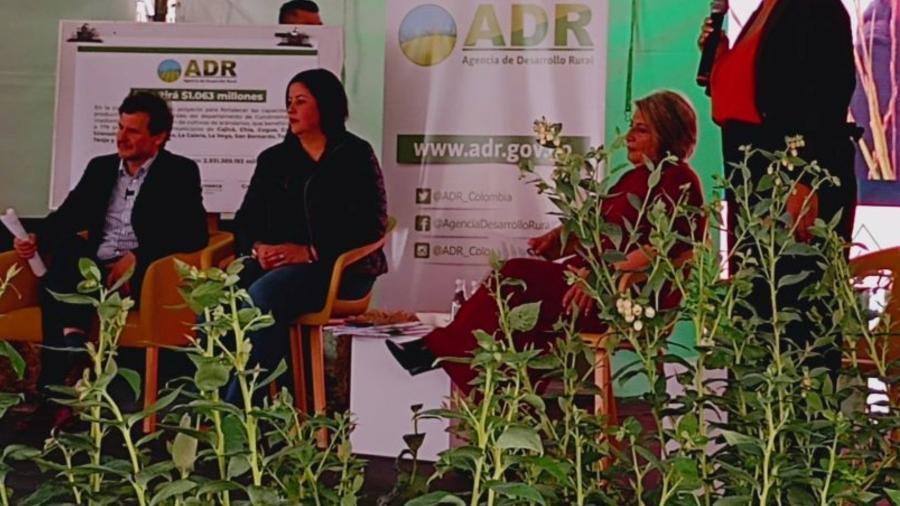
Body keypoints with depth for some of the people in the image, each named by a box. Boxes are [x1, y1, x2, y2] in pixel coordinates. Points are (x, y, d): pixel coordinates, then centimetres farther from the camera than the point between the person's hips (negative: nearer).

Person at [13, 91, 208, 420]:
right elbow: (67, 216, 16)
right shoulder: (100, 168, 22)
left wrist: (137, 257, -18)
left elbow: (195, 234, -7)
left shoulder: (180, 172, 5)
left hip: (142, 276, -5)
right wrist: (37, 240, -6)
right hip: (92, 268, 5)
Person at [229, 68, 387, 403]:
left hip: (339, 267, -5)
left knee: (262, 296, -34)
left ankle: (237, 409, -30)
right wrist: (258, 247, -9)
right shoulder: (273, 159, 20)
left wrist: (309, 253, -18)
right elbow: (246, 219, 16)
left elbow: (369, 226, -7)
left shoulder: (355, 156, 3)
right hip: (273, 263, 5)